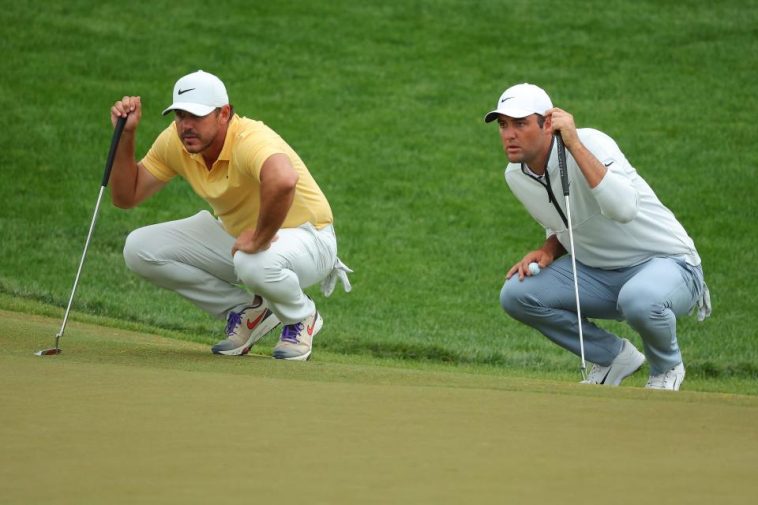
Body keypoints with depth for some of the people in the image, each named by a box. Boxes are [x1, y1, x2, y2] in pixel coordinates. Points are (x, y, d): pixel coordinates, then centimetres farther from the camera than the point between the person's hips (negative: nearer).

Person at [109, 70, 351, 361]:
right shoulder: (174, 142, -10)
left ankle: (302, 318, -5)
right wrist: (126, 135, -14)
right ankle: (246, 313, 4)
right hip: (235, 234, 7)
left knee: (256, 264, -42)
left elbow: (283, 181, -57)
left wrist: (258, 240, -43)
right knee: (139, 249, -8)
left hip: (305, 237, -7)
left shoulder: (251, 140, -34)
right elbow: (125, 197, -2)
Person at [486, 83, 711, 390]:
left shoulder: (590, 144, -24)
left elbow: (624, 209, -42)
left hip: (666, 263, -7)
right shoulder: (516, 176, -1)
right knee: (516, 294, -13)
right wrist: (548, 250, -5)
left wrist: (575, 145, -39)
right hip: (598, 272, 7)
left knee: (639, 300, -41)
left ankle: (666, 368, -3)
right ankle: (612, 356, 8)